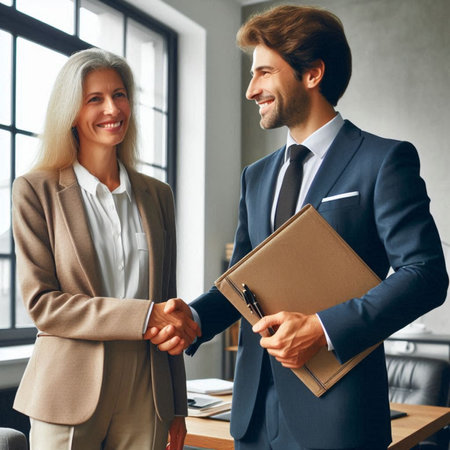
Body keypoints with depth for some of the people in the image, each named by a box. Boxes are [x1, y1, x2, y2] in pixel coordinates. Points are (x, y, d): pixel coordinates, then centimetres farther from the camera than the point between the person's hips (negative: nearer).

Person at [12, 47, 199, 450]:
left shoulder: (157, 195, 9)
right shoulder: (36, 191, -2)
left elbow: (166, 302, 11)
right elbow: (40, 303, -8)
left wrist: (177, 408, 12)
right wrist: (142, 316, -19)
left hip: (145, 397, 3)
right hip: (70, 396, -3)